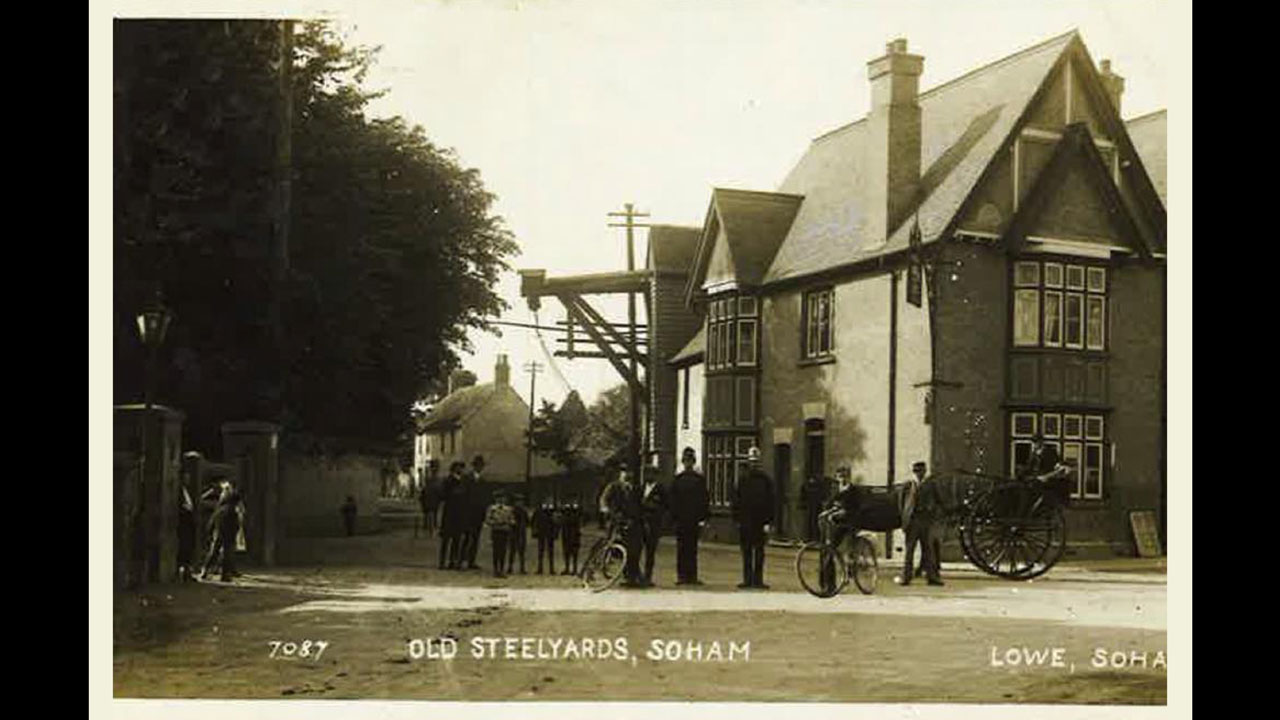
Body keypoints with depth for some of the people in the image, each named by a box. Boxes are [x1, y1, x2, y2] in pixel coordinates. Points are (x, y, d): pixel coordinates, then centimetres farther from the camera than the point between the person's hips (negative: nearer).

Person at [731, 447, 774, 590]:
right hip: (745, 522, 2)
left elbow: (770, 502, 0)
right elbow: (736, 501, 8)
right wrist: (737, 519, 0)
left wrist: (768, 522, -7)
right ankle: (747, 579, 9)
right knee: (746, 552, 5)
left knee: (759, 551, 1)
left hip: (760, 521, -2)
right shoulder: (742, 480, 8)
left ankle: (757, 579, 5)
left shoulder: (765, 480, 2)